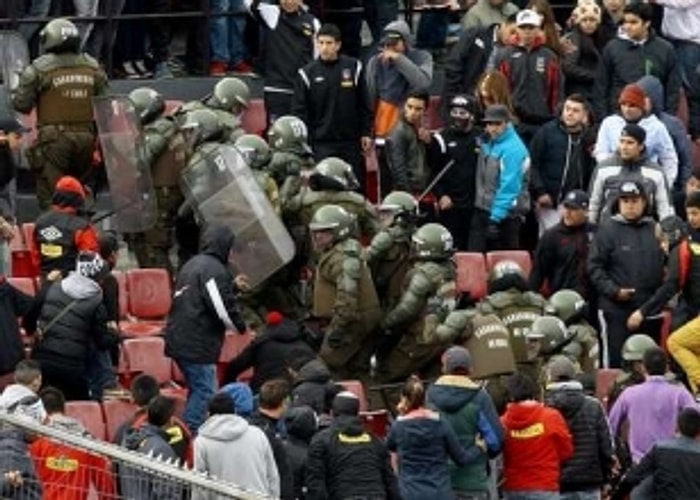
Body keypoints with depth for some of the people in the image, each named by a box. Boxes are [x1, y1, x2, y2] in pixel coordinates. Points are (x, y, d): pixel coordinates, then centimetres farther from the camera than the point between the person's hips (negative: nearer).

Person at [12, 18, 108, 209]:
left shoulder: (38, 69, -8)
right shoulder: (93, 68, 7)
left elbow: (21, 105, -5)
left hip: (54, 141, -5)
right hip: (86, 138, 5)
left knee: (51, 194, -3)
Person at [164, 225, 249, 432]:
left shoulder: (192, 264, 17)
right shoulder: (214, 269, -15)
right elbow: (222, 307, -19)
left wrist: (233, 286, 32)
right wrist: (241, 327, -2)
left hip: (178, 341, 10)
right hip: (197, 345, -10)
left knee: (198, 389, 19)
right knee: (204, 391, -7)